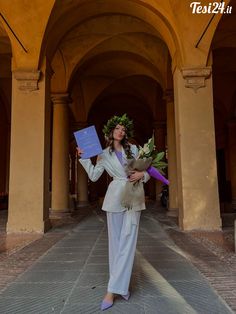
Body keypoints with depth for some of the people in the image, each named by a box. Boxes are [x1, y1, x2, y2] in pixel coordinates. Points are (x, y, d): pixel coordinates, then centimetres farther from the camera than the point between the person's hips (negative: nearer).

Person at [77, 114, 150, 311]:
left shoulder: (133, 149, 8)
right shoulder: (104, 155, 8)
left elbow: (146, 170, 11)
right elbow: (93, 176, 6)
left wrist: (142, 174, -11)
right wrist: (84, 157, 2)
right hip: (115, 198, 1)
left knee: (127, 242, -4)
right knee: (115, 241, 6)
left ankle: (113, 289, 3)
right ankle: (121, 285, 21)